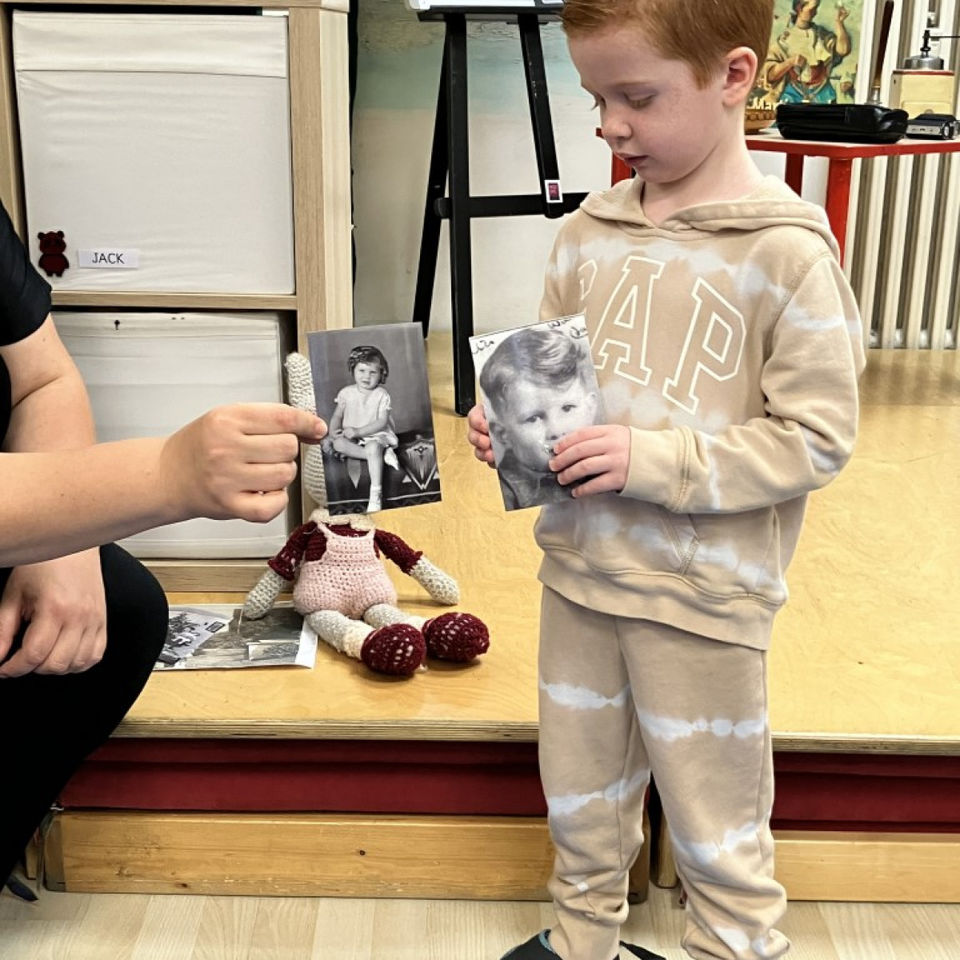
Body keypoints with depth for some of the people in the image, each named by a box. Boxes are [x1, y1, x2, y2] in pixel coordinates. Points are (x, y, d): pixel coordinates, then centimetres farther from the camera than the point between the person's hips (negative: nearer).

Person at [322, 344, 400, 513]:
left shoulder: (382, 395, -6)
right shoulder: (346, 392, 3)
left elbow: (382, 422, -13)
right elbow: (337, 416, 7)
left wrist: (358, 431, -21)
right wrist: (332, 434, -12)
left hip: (376, 435, -4)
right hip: (351, 436, 4)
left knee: (373, 447, -38)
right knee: (337, 444, -28)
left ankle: (376, 494, -40)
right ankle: (382, 454, -27)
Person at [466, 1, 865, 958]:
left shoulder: (786, 254, -15)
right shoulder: (590, 230, 0)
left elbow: (815, 439, -16)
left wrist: (651, 459, -23)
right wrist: (508, 420, -9)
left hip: (703, 595, -5)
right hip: (578, 567, 6)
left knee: (715, 824, 13)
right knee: (579, 796, 24)